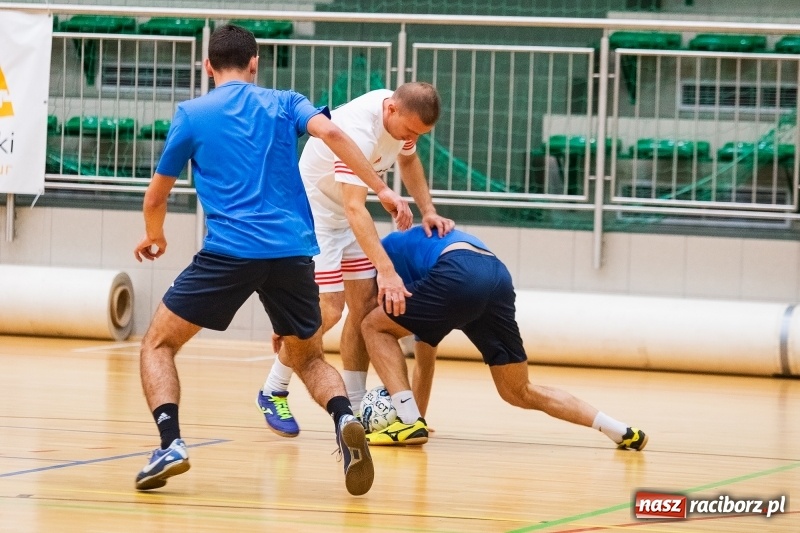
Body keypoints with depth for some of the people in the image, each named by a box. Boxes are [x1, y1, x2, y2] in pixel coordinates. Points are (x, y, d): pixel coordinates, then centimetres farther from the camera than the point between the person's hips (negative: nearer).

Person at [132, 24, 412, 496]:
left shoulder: (191, 115, 11)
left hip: (229, 250, -2)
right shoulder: (284, 104, 15)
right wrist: (383, 190, -6)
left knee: (159, 343, 13)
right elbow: (330, 132, -6)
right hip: (293, 252, 3)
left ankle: (171, 444, -12)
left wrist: (155, 237, 38)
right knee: (309, 356, 21)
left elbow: (156, 196, 17)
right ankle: (345, 418, -12)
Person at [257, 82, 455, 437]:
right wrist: (386, 271, -47)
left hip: (348, 214, 8)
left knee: (367, 305, 3)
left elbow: (408, 159, 15)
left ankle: (353, 408, 10)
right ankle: (273, 393, 5)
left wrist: (427, 211, 1)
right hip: (314, 211, -8)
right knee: (327, 311, -13)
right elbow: (355, 208, -41)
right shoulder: (360, 128, -35)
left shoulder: (403, 115, -8)